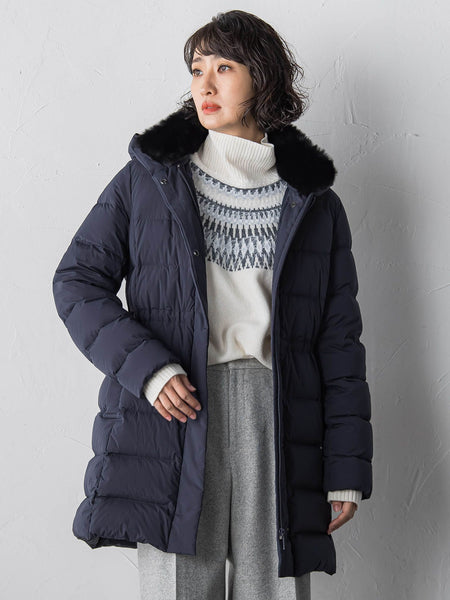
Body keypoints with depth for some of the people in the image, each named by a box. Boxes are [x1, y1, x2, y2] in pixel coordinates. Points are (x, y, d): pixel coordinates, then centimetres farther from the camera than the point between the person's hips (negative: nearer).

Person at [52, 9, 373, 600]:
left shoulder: (316, 204, 12)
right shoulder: (148, 179, 12)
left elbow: (340, 344, 11)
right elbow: (77, 280, 7)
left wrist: (346, 469, 6)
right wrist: (147, 367, -9)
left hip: (277, 420, 1)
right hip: (174, 416, 0)